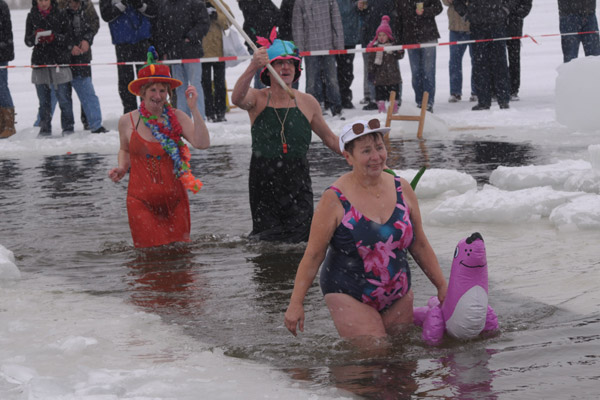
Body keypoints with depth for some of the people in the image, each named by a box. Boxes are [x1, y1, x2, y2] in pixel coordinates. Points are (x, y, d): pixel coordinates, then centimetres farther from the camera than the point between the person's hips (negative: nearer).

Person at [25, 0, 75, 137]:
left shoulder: (60, 14, 2)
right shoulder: (32, 16, 8)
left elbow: (68, 38, 0)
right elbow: (27, 41, 6)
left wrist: (54, 37, -18)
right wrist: (35, 37, -16)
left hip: (59, 62, -2)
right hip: (40, 63, 2)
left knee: (64, 98, -3)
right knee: (44, 101, 6)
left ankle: (68, 127, 5)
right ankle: (45, 129, 13)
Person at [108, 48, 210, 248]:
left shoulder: (177, 118, -2)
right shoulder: (127, 121, 1)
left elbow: (202, 143, -16)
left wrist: (194, 109, -19)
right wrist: (121, 168, 1)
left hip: (174, 200, 1)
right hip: (141, 201, -1)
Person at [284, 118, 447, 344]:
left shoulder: (401, 189, 3)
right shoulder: (335, 199, -11)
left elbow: (419, 245, 12)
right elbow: (313, 255, -8)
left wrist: (442, 286, 11)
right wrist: (296, 304, -11)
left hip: (398, 296, 5)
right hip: (351, 297, -5)